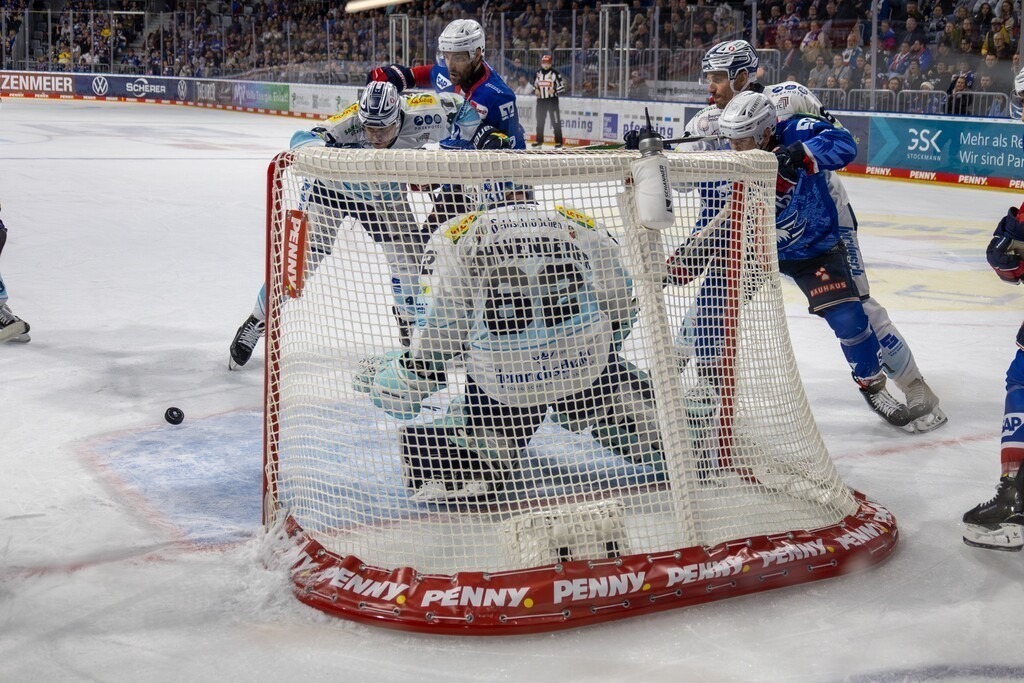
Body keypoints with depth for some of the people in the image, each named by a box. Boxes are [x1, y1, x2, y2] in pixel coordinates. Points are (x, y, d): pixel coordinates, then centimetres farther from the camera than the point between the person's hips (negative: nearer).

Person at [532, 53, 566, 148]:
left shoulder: (555, 73, -7)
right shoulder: (538, 73, 9)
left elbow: (562, 86, -5)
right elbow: (535, 83, 22)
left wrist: (554, 90, -21)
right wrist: (536, 89, 2)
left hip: (552, 100, -5)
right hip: (541, 100, 5)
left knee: (555, 121, -7)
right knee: (540, 121, 10)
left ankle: (558, 141, -4)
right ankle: (539, 140, 21)